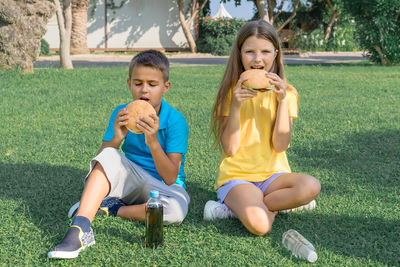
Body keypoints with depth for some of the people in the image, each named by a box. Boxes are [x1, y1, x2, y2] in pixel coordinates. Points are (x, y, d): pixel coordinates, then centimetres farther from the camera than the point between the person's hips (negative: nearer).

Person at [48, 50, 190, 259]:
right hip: (132, 181, 3)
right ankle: (80, 230, -37)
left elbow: (170, 178, -19)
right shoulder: (122, 114, -3)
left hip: (163, 186, -3)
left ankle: (112, 208, -15)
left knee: (177, 209, -37)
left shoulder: (175, 121, -14)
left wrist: (153, 142, -33)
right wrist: (116, 138, -26)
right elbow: (98, 163, -7)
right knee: (110, 157, -27)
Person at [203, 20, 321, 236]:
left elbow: (280, 146, -6)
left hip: (273, 175, 4)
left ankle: (237, 209, -15)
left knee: (311, 186, -31)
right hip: (236, 175, -4)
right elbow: (230, 149, -7)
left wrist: (282, 101, -13)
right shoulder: (232, 92, 1)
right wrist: (236, 105, -17)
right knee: (259, 224, -36)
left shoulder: (285, 92, 5)